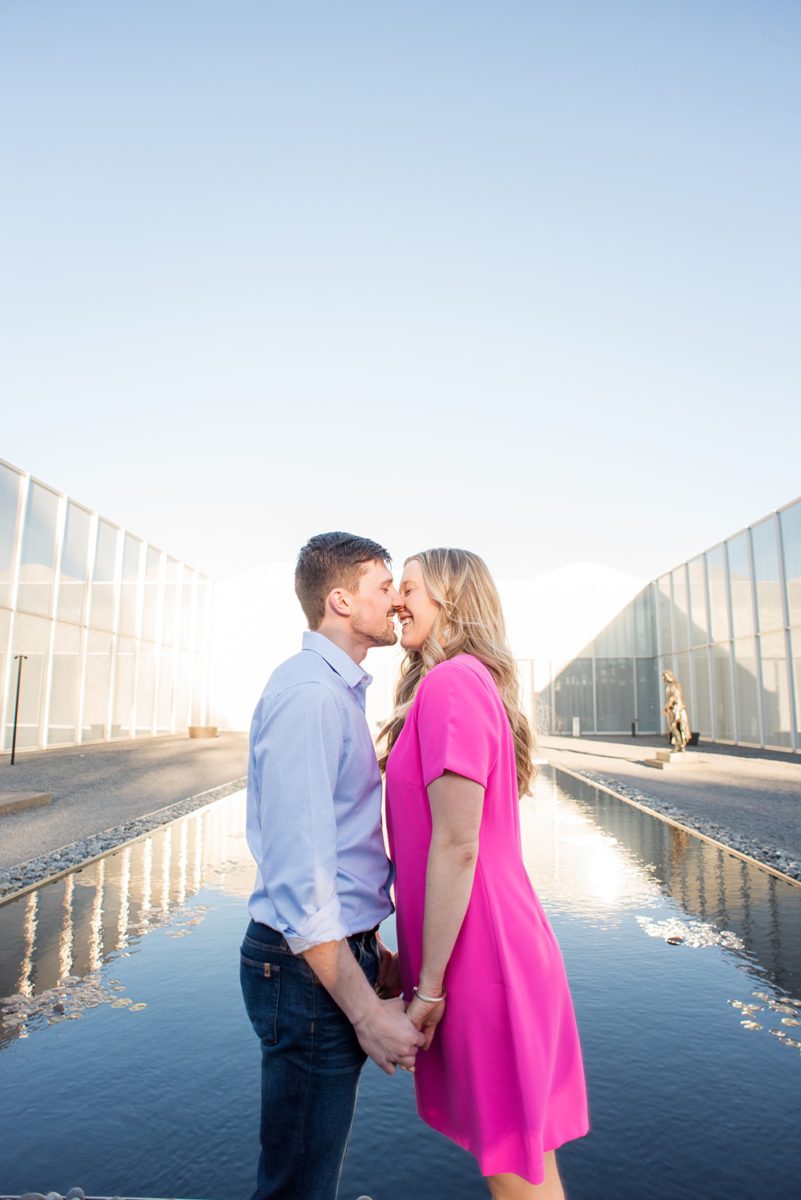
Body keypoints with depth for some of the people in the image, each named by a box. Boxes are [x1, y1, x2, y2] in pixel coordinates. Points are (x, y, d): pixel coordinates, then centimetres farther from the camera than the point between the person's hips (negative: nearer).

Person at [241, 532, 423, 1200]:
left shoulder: (338, 690, 11)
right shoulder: (309, 693, -21)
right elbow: (298, 872, -25)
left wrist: (372, 955, 16)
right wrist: (367, 1012, -20)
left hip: (336, 952, 9)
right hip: (310, 970, -9)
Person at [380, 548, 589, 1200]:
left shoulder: (450, 684, -19)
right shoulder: (479, 684, 10)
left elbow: (456, 844, -22)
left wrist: (430, 986, -14)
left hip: (479, 953, -9)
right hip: (500, 942, 9)